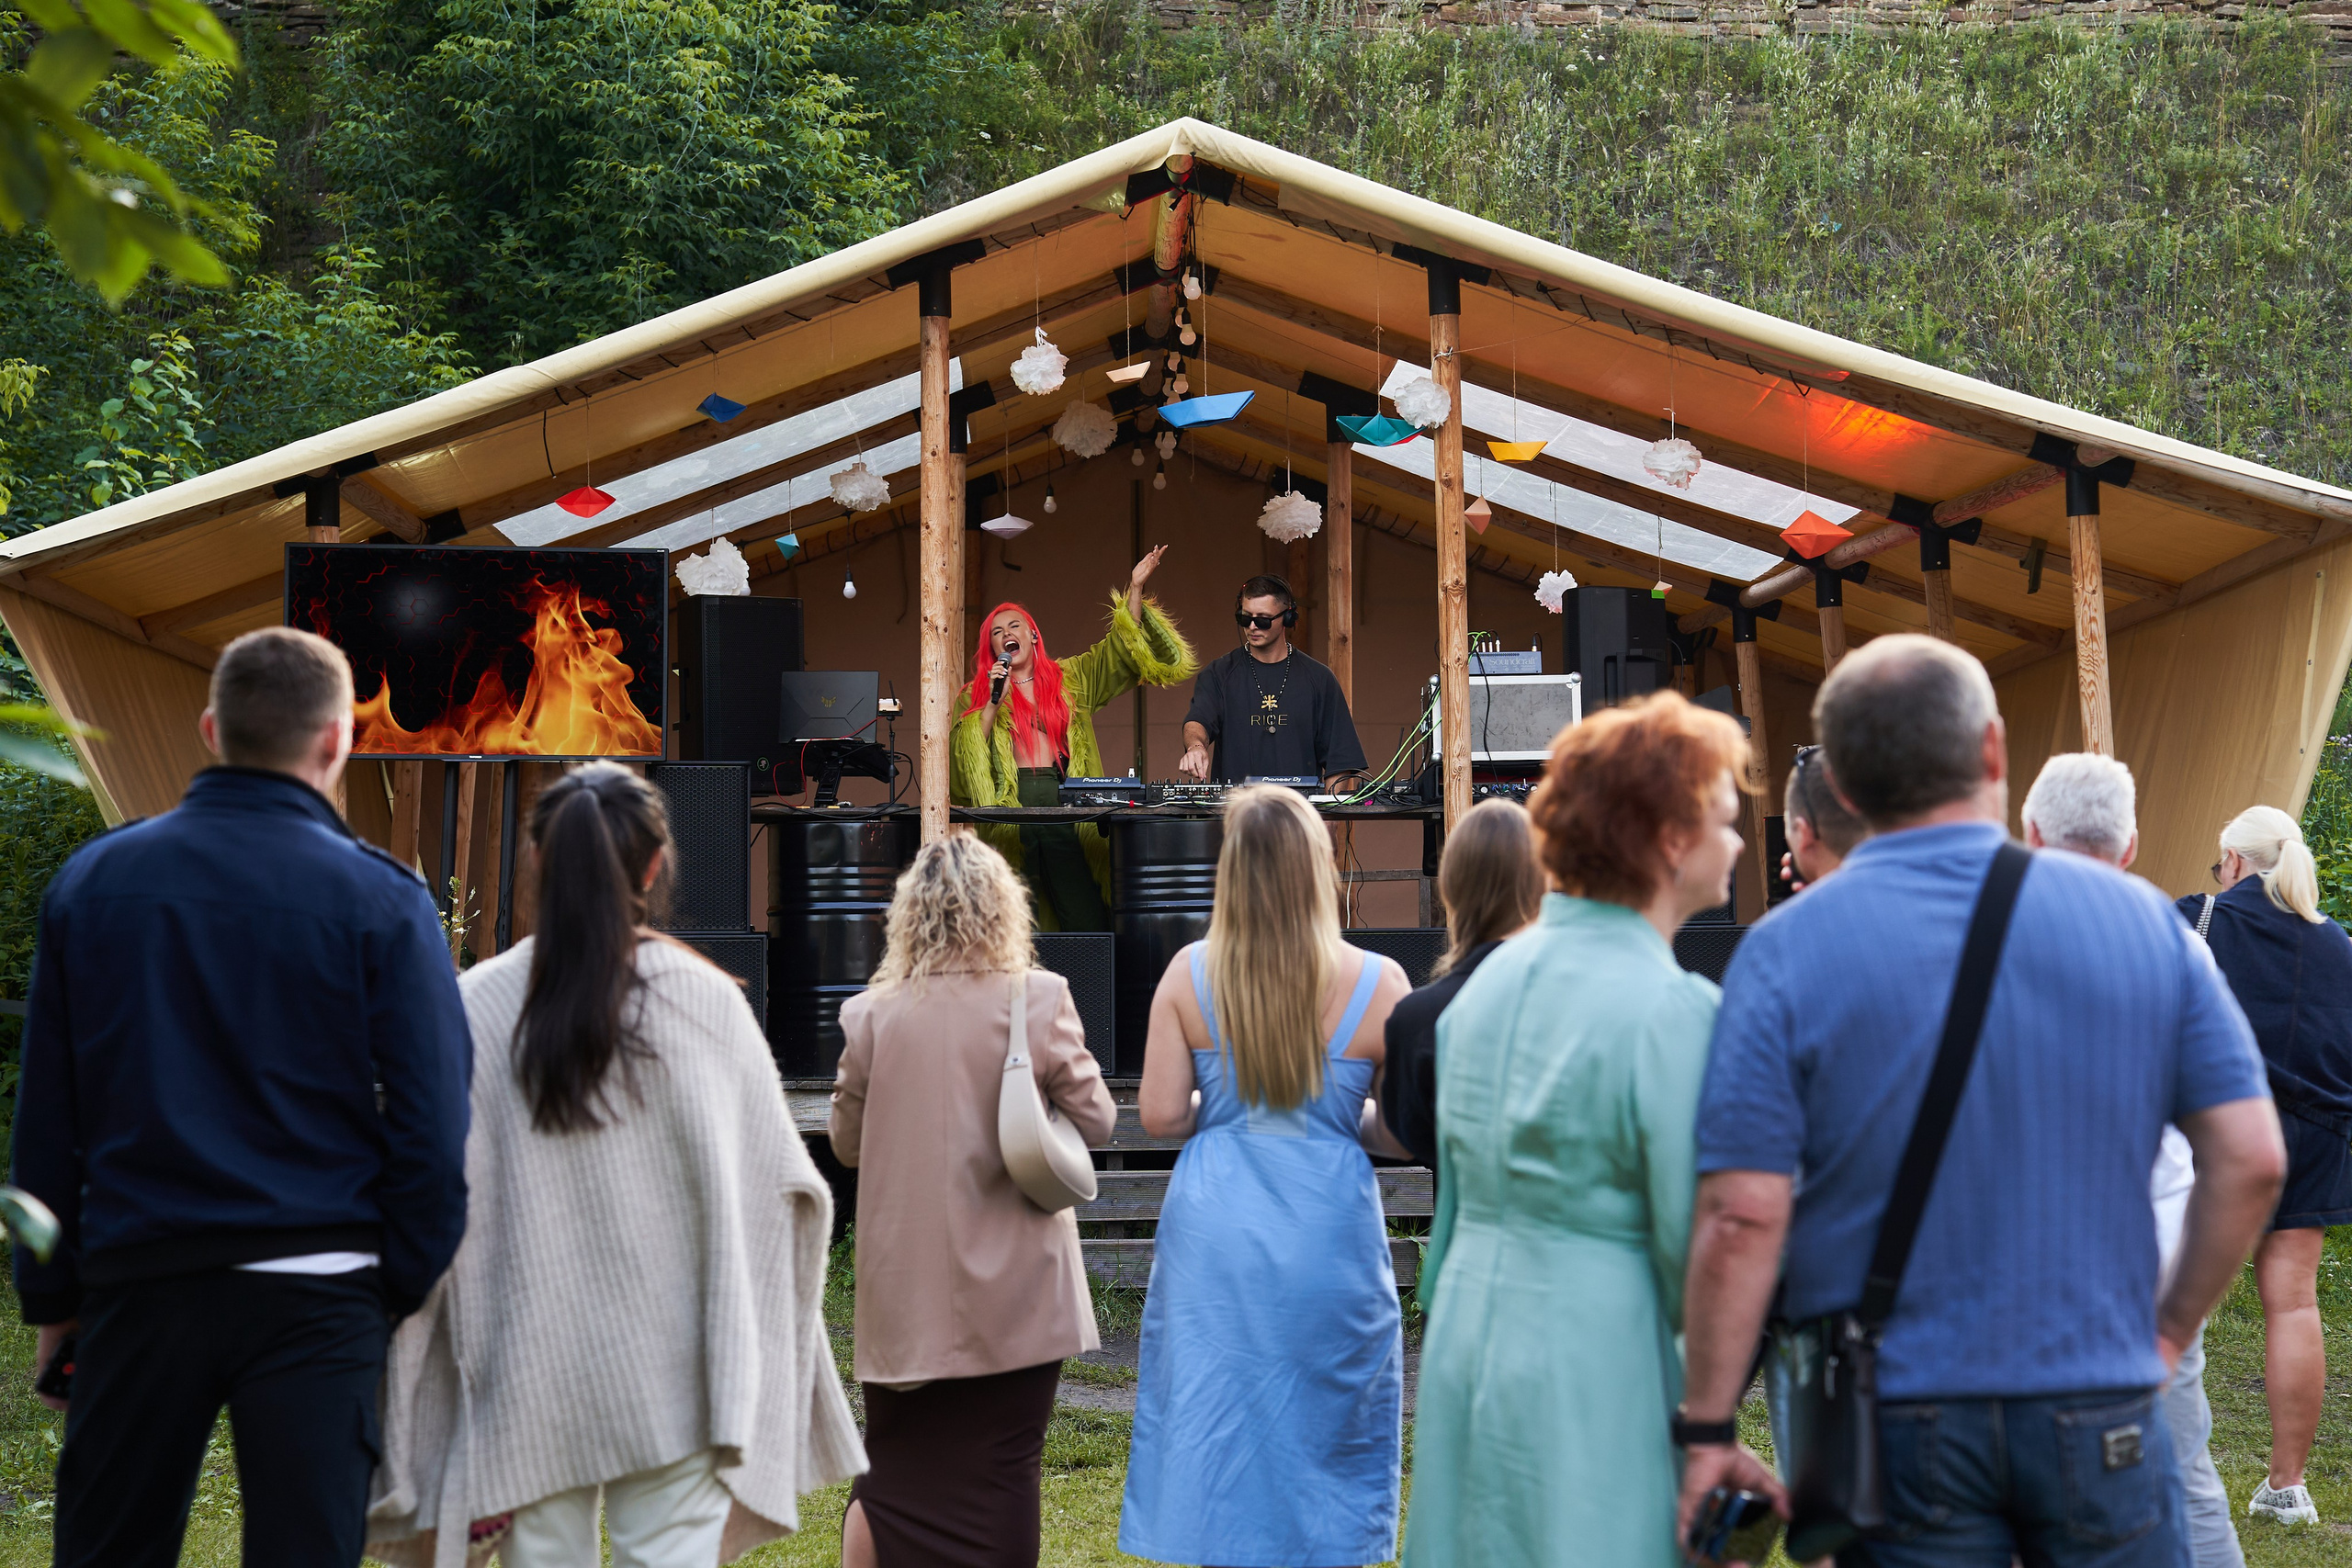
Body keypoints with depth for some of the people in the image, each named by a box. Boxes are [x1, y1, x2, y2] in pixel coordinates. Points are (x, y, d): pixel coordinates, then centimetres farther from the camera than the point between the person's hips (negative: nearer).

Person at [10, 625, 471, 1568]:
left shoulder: (91, 881, 6)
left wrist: (51, 1296, 15)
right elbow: (432, 1126, -5)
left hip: (139, 1280, 3)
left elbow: (45, 1118, 9)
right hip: (314, 1298, -3)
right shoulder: (378, 899, -4)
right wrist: (405, 1292, 5)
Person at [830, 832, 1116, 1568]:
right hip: (1013, 1289, -2)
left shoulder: (872, 1015, -5)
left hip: (906, 1288, 2)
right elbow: (1095, 1120, -3)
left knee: (889, 1478, 14)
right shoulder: (1038, 999, -10)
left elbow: (846, 1141, 5)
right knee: (1002, 1473, 7)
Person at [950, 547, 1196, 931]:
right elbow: (964, 752, 2)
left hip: (1068, 808, 1)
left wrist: (1135, 590, 6)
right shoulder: (977, 695, 15)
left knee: (1088, 920, -7)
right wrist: (994, 703, -7)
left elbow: (1122, 649, 15)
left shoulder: (1072, 678, 19)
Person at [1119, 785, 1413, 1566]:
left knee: (1211, 1441, 10)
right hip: (1328, 1235, -1)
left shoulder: (1189, 974, -3)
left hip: (1214, 1237, 1)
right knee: (1326, 1440, 12)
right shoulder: (1377, 983, -7)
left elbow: (1160, 1114, -3)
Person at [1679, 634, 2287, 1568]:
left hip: (1896, 1417, -1)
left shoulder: (1787, 950, -8)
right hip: (2100, 1411, 1)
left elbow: (1742, 1217, -13)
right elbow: (2250, 1159, -2)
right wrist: (2168, 1331, 10)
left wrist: (1708, 1429, -5)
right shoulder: (2136, 915, -1)